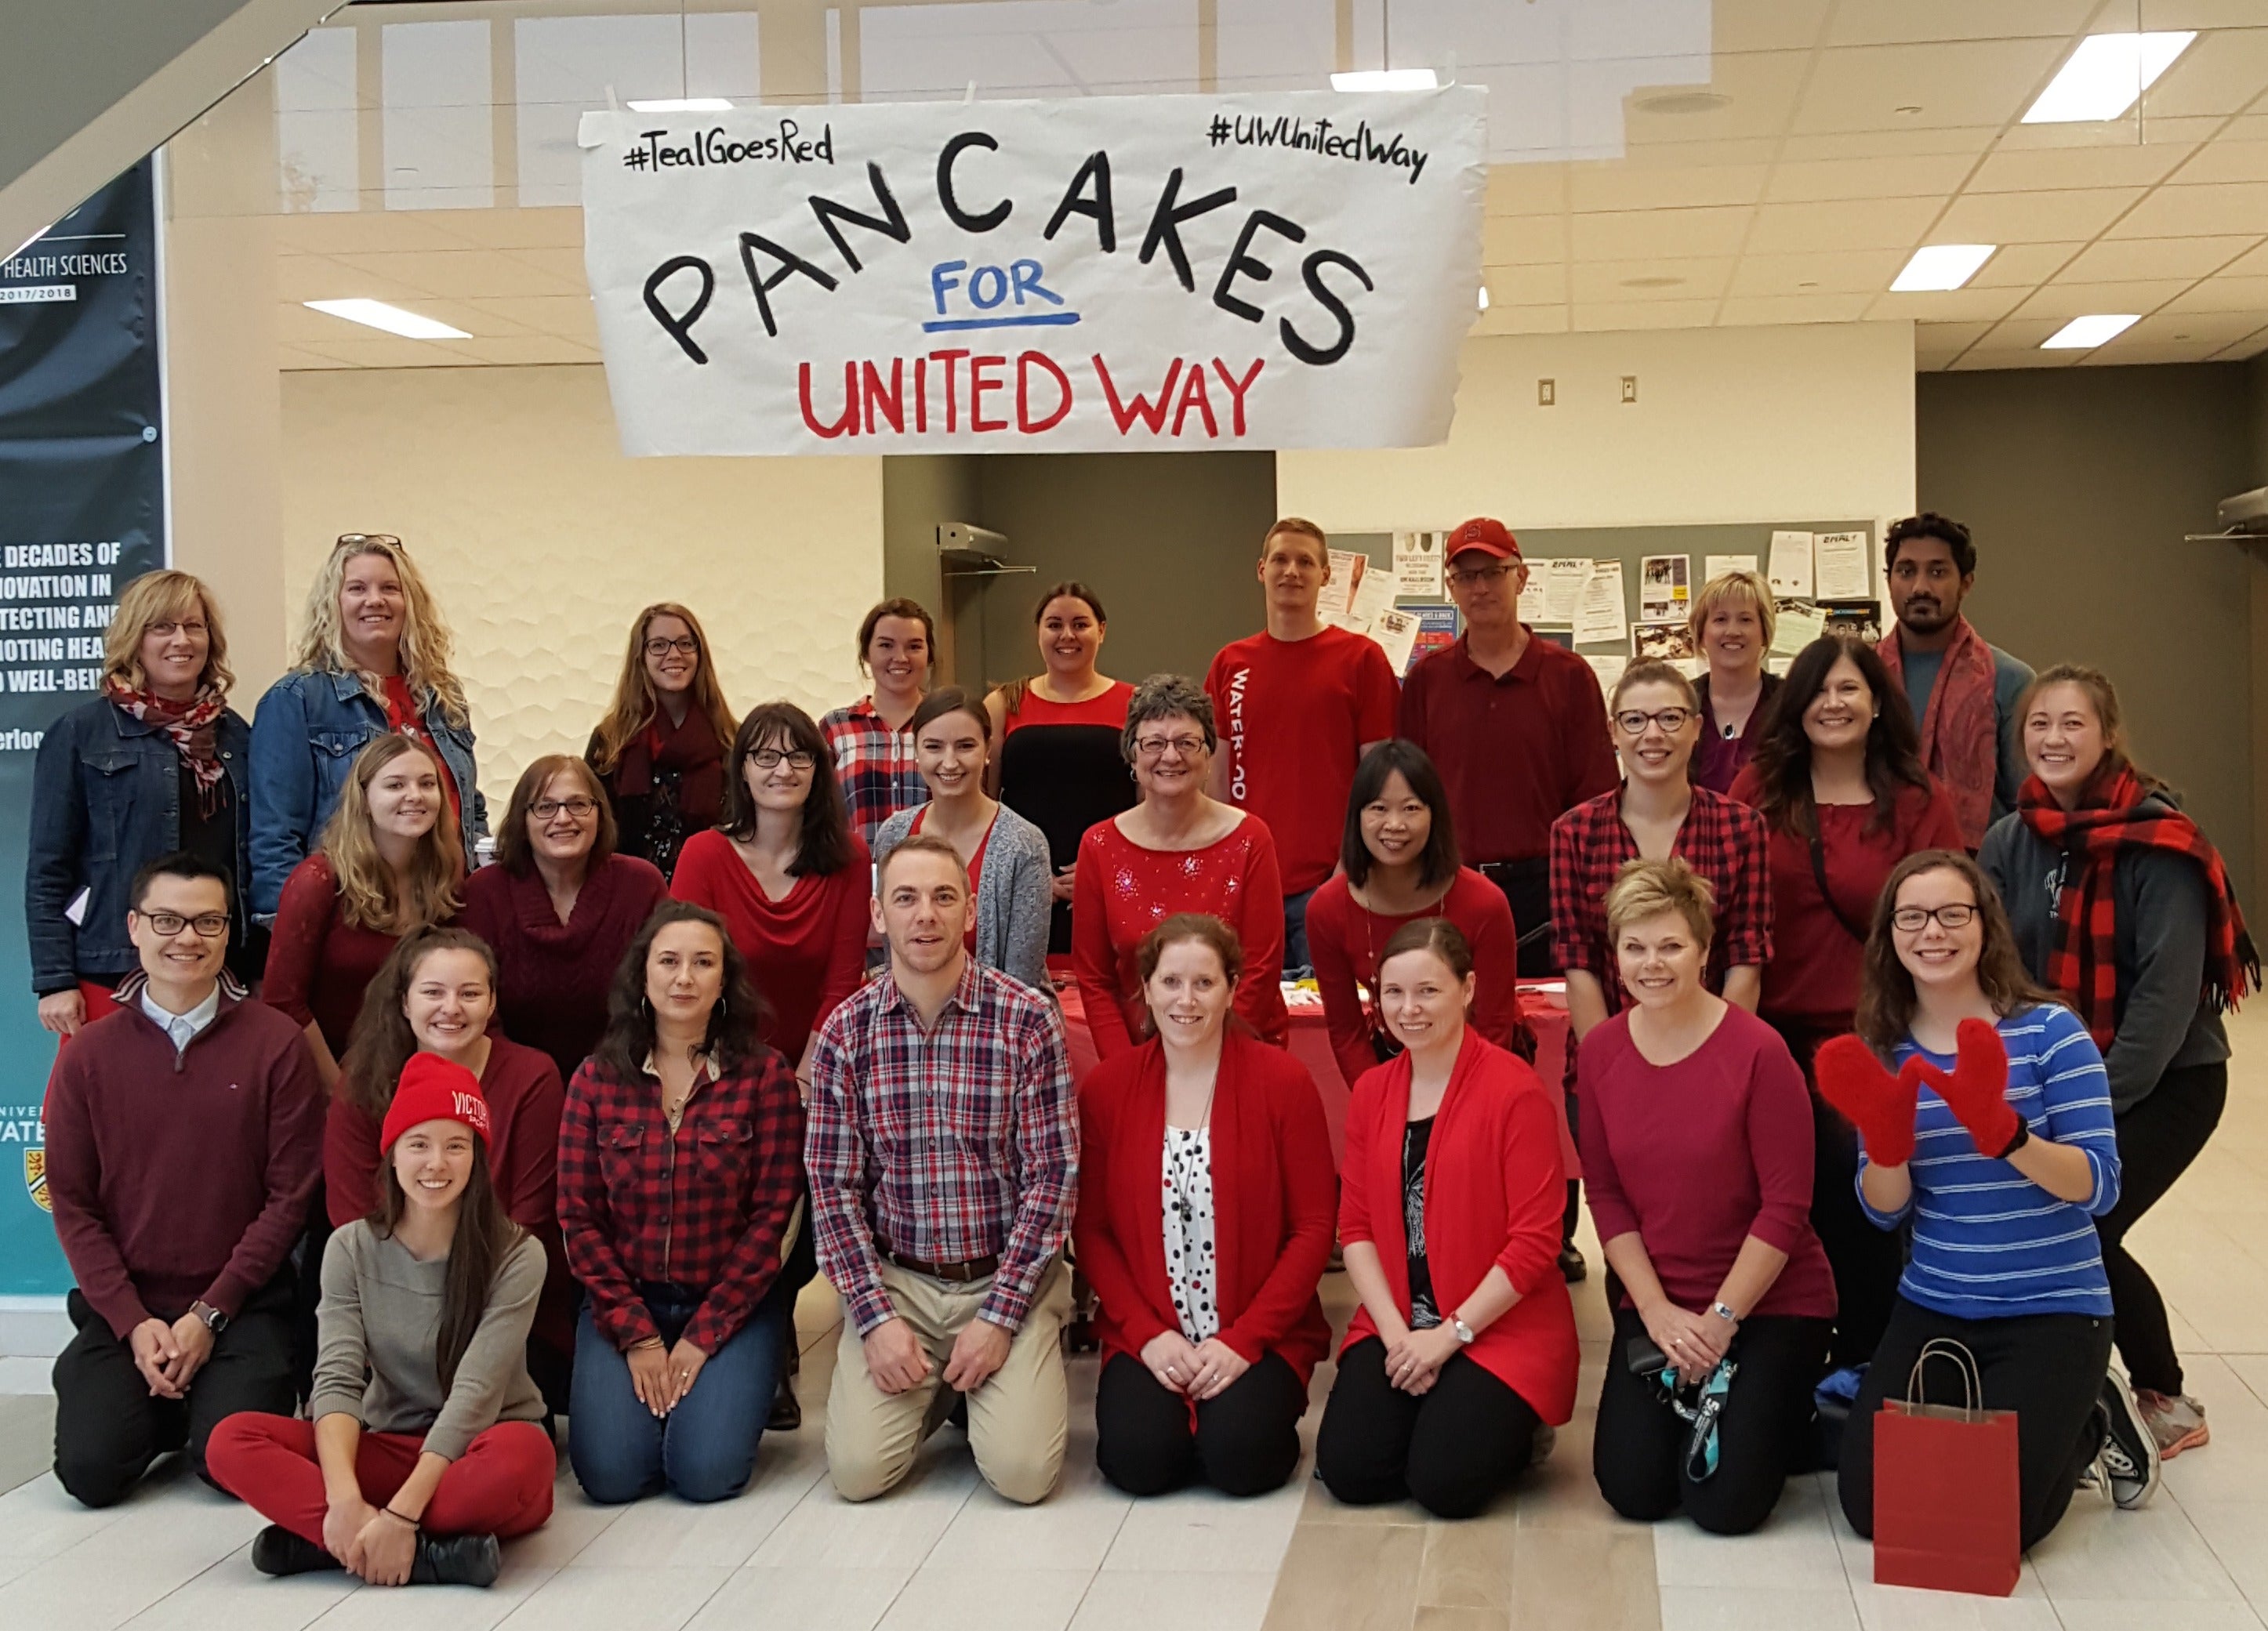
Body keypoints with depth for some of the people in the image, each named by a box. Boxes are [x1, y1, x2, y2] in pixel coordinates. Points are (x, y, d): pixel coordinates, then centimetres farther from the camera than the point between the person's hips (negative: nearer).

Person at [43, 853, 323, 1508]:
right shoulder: (88, 1054, 2)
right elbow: (72, 1203, 2)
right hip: (122, 1306, 2)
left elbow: (290, 1195, -5)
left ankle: (211, 1399, 14)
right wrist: (132, 1321, -9)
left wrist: (209, 1314, -10)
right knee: (90, 1468, -15)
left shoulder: (276, 1043, -5)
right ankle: (159, 1401, 17)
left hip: (242, 1306, -2)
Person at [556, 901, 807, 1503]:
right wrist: (637, 1336, -9)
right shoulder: (596, 1080, 0)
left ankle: (739, 1385, 13)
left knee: (706, 1471, -19)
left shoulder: (765, 1074, -5)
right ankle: (650, 1388, 16)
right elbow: (579, 1218, 0)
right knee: (610, 1472, -16)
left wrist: (703, 1337, -11)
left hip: (735, 1303, -1)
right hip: (625, 1301, 2)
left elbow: (772, 1217, -7)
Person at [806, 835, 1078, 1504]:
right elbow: (833, 1186, -1)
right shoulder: (845, 1032, -2)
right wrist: (875, 1316, -11)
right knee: (858, 1469, -13)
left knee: (1022, 1471, -17)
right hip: (893, 1280, 2)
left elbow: (1052, 1177, -9)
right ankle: (934, 1392, 19)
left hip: (1007, 1278, -1)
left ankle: (987, 1389, 17)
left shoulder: (1028, 1020, -8)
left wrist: (999, 1317, -14)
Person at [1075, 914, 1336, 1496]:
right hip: (1148, 1336, 1)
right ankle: (1164, 1404, 10)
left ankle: (1271, 1404, 9)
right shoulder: (1105, 1089, 2)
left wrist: (1245, 1339, -13)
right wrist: (1146, 1334, -10)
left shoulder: (1284, 1082, -4)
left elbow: (1314, 1227, -4)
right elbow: (1090, 1230, 3)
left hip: (1261, 1337, -1)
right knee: (1138, 1458, -23)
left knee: (1240, 1458, -25)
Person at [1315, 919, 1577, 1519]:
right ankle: (1431, 1415, 17)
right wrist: (1396, 1332, -9)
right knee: (1347, 1470, -12)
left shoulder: (1515, 1090, -13)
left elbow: (1536, 1239, -15)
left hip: (1502, 1329, -5)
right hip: (1395, 1326, 5)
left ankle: (1509, 1430, 13)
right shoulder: (1371, 1091, 6)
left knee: (1445, 1481, -19)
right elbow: (1355, 1226, 4)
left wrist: (1451, 1334, -15)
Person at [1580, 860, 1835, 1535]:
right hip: (1656, 1305, 4)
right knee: (1633, 1491, -8)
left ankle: (1791, 1415, 19)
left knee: (1724, 1501, -12)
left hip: (1771, 1302, -4)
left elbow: (1786, 1207, -15)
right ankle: (1685, 1399, 23)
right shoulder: (1601, 1052, -2)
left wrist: (1721, 1319, -15)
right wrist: (1657, 1310, -9)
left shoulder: (1758, 1051, -17)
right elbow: (1605, 1196, 1)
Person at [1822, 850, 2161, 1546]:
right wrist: (1887, 1141, -21)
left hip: (2052, 1312, -4)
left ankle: (2094, 1426, 19)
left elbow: (2100, 1188, -16)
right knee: (1871, 1504, -5)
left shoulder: (2050, 1032, -11)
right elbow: (1885, 1212, 0)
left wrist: (2003, 1132, -32)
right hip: (1933, 1310, 4)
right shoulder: (1885, 1050, 2)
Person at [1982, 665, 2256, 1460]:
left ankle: (2164, 1401, 5)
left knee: (2082, 1228, -19)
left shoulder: (2159, 844, -15)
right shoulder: (2009, 842, 1)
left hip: (2166, 1080, -5)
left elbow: (2168, 991, -19)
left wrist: (2099, 1101, -21)